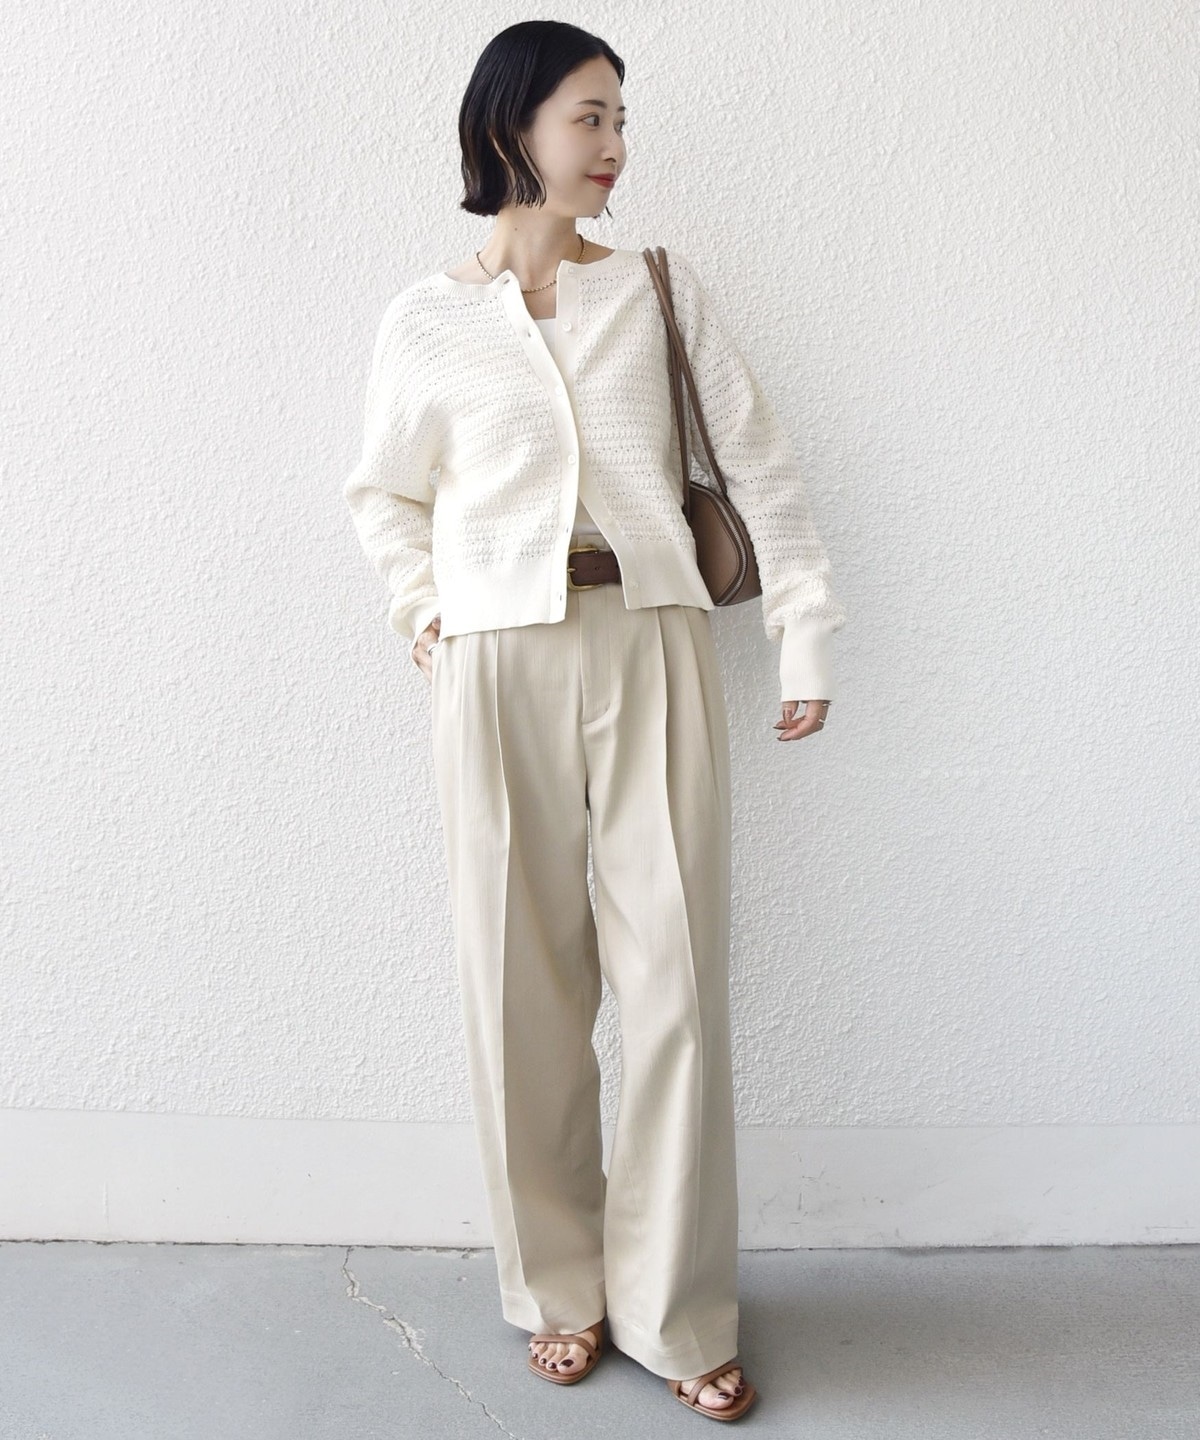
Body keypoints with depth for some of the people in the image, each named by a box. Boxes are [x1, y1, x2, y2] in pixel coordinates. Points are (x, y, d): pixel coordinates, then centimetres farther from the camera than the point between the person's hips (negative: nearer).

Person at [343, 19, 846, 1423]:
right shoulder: (427, 319, 8)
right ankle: (561, 1287, 25)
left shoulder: (660, 289, 10)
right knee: (522, 978, 4)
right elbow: (385, 495, 20)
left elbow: (758, 464, 9)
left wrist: (807, 633, 5)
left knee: (675, 974, 0)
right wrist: (421, 603, 4)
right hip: (498, 662, 0)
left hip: (652, 648, 1)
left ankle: (676, 1308, 18)